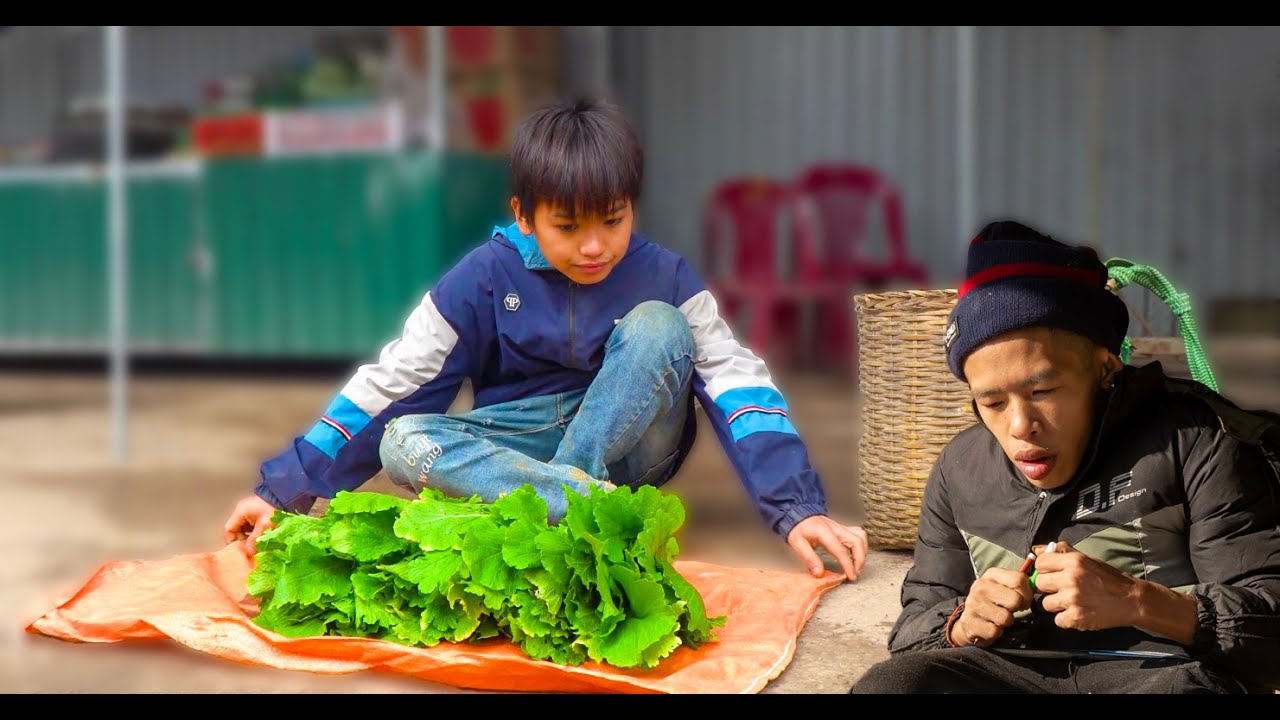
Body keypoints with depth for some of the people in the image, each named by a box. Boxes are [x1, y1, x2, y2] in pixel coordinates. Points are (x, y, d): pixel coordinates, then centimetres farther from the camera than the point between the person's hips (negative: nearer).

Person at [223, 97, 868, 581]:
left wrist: (797, 507, -31)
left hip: (628, 440, -1)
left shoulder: (663, 277, -10)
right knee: (403, 443, -29)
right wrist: (285, 489, -14)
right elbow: (389, 385, -9)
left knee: (656, 324, -25)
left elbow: (737, 382, -17)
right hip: (519, 446, 1)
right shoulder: (485, 277, -9)